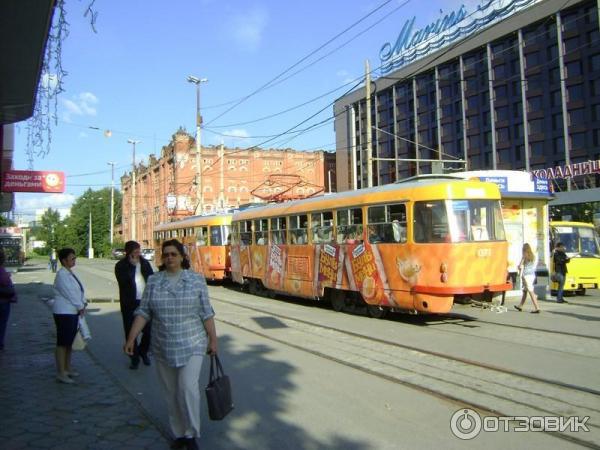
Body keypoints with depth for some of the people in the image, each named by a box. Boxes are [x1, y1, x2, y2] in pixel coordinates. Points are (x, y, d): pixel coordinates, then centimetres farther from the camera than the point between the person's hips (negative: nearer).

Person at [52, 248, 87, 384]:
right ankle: (61, 373, 2)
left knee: (70, 341, 16)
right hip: (64, 313, -9)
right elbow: (69, 293, -19)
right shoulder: (61, 275, -15)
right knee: (62, 342, -4)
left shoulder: (70, 273, 13)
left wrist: (83, 303, 0)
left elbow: (79, 290, 13)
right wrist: (81, 307, -10)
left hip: (73, 312, 9)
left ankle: (67, 368, 28)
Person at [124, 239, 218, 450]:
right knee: (171, 393, 11)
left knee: (188, 388, -13)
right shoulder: (153, 281, 1)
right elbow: (143, 312, 2)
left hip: (191, 345, -2)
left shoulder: (196, 279, -3)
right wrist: (131, 338, -4)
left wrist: (213, 339, 0)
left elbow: (206, 313, -1)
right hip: (163, 348, 3)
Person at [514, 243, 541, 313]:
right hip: (533, 275, 7)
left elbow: (520, 266, -11)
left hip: (526, 275, -7)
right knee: (524, 291, 18)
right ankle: (520, 306, 29)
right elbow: (535, 266, 13)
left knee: (531, 292, -8)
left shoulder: (524, 256, -11)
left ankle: (537, 308, -14)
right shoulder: (533, 256, 8)